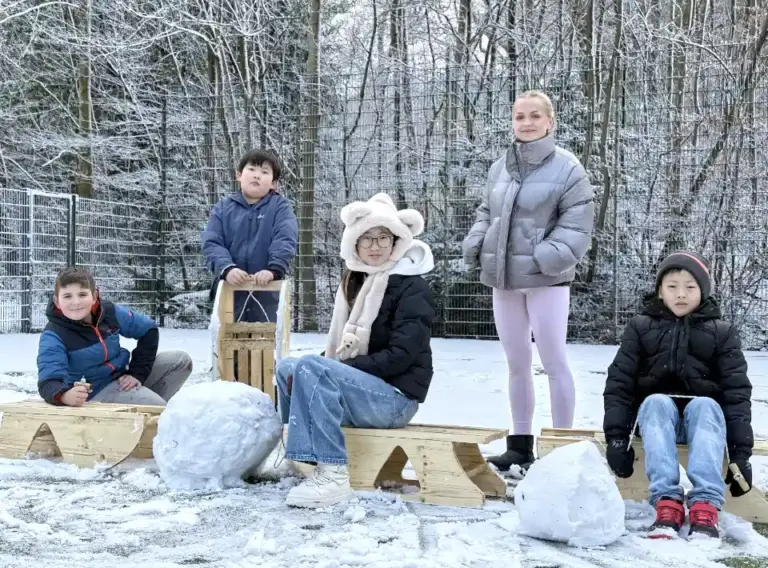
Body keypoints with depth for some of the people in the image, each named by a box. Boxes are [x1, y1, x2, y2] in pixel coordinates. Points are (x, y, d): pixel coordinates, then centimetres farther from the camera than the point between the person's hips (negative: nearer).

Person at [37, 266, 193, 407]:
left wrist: (137, 372, -4)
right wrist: (65, 395, -60)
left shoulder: (110, 311, -9)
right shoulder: (53, 336, -22)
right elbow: (49, 381, -35)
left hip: (122, 377, 6)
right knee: (159, 408, -26)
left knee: (182, 360, 2)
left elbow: (148, 330, 5)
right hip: (96, 391, -6)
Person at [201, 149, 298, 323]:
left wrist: (274, 270, -30)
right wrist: (227, 269, -24)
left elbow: (286, 241, -14)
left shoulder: (280, 207, 1)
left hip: (267, 290, -1)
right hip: (229, 289, 2)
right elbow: (211, 243, -6)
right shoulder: (223, 208, 5)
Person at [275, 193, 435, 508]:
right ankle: (297, 455, 0)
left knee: (309, 367, -26)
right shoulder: (355, 281, 16)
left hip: (395, 396, -8)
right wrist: (326, 368, -4)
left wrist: (339, 367, -17)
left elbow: (401, 355, -18)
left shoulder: (413, 287, -9)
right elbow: (340, 345, 18)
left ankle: (332, 473, -32)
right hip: (361, 386, 8)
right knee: (286, 368, 0)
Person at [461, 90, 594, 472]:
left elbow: (577, 224, -12)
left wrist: (547, 257, -23)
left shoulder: (566, 167, -7)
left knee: (554, 362, -2)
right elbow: (486, 214, 19)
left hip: (545, 279, -6)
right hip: (504, 278, 7)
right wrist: (475, 245, 2)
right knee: (516, 364, 14)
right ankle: (519, 444, 26)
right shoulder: (500, 167, 11)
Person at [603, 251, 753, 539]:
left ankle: (705, 506, -48)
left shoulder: (721, 332, 4)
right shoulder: (641, 327, 5)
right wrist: (617, 436, -14)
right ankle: (667, 501, -47)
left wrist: (740, 452, -13)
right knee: (657, 402, -33)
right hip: (656, 410, 0)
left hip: (703, 411, 0)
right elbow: (619, 382, -2)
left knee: (705, 406, -33)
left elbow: (737, 391, -3)